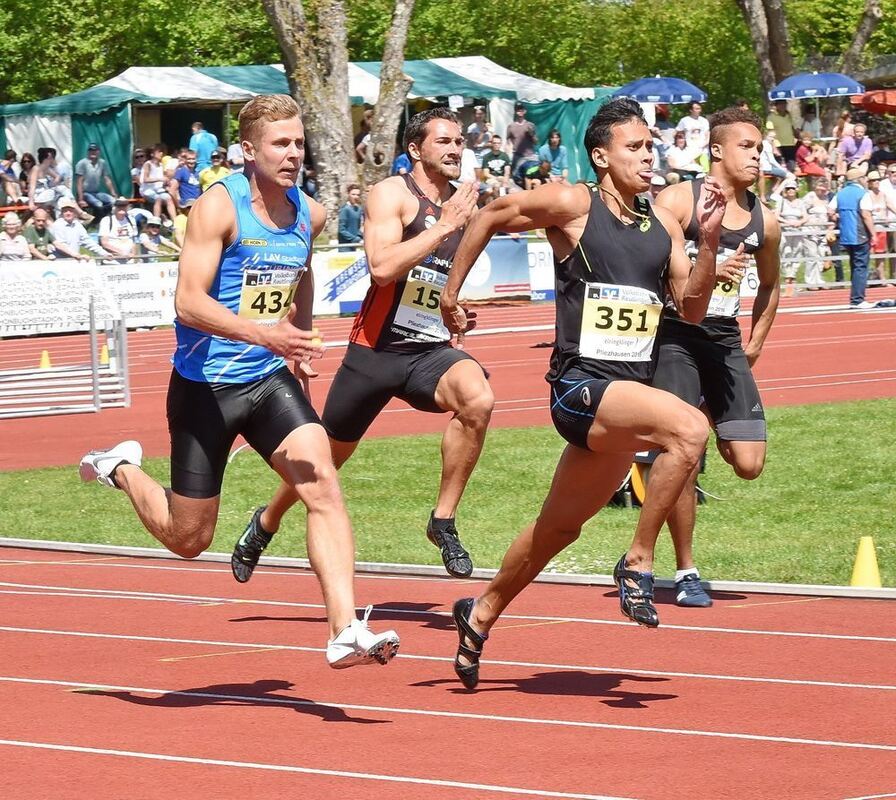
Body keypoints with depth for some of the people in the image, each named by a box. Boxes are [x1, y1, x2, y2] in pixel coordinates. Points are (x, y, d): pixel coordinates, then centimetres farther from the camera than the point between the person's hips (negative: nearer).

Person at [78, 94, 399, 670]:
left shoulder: (310, 215, 4)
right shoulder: (220, 207, -16)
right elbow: (189, 302, -24)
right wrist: (265, 335, -35)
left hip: (270, 382, 5)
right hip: (206, 385, -5)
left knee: (324, 486, -19)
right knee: (189, 539, 6)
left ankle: (346, 632, -23)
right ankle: (121, 470, 37)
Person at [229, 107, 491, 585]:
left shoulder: (463, 204, 9)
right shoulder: (392, 194, -9)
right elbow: (382, 267, -26)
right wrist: (442, 227, -25)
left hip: (431, 350, 4)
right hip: (376, 348, -4)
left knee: (478, 400, -30)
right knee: (328, 454, 12)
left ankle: (444, 521, -17)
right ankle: (266, 523, 41)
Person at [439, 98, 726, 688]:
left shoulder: (663, 224, 10)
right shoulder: (573, 204, -7)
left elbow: (693, 308, 9)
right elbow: (490, 217, 5)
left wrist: (710, 240, -4)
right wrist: (451, 294, 8)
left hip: (630, 393, 7)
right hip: (581, 388, -7)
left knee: (559, 529, 18)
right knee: (689, 427, -31)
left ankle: (481, 615, 39)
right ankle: (639, 563, -20)